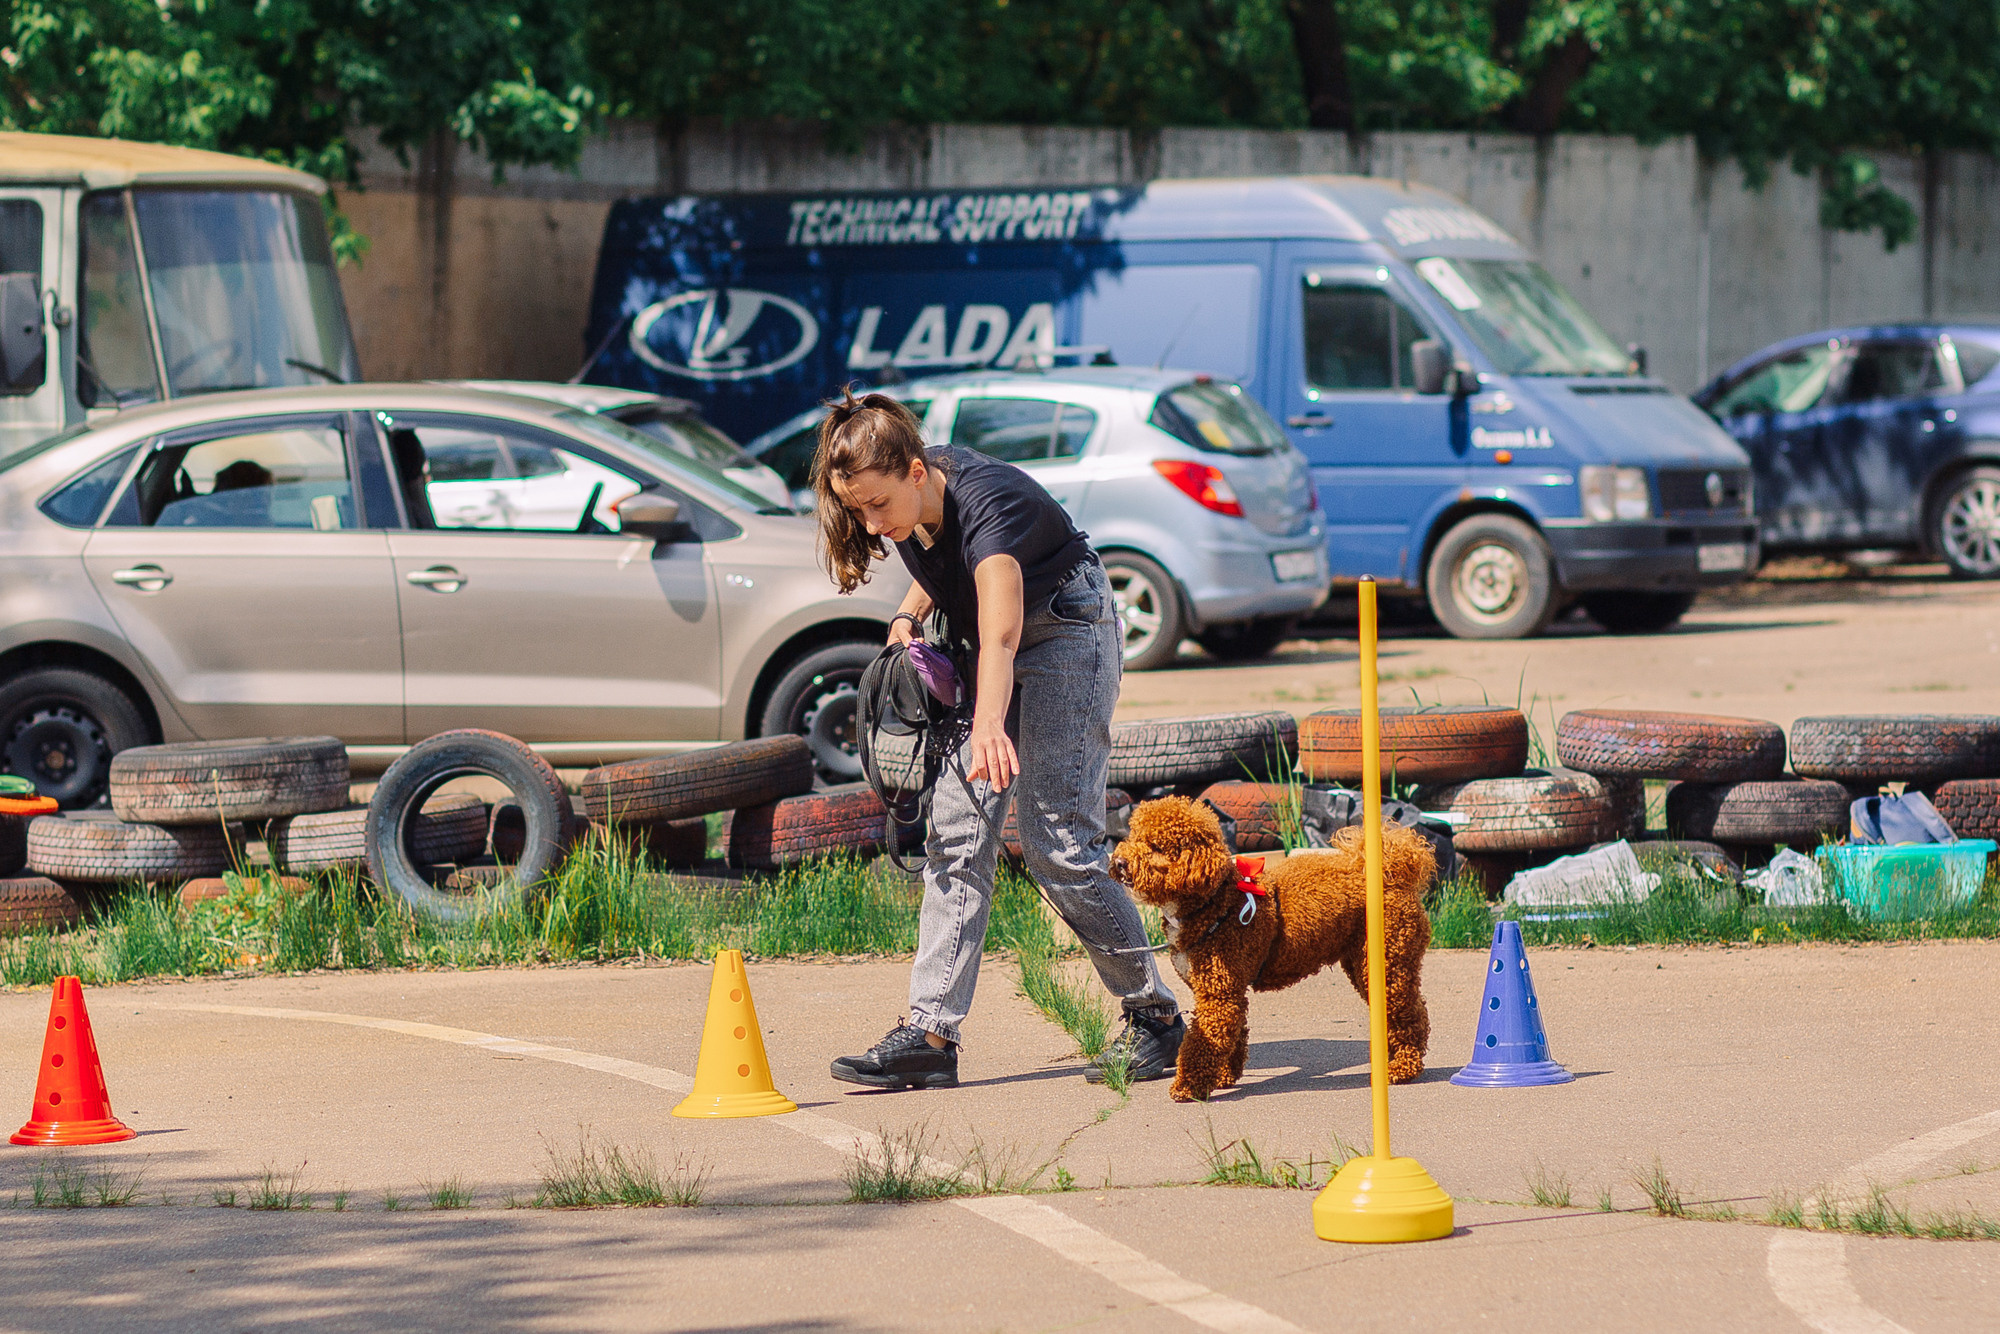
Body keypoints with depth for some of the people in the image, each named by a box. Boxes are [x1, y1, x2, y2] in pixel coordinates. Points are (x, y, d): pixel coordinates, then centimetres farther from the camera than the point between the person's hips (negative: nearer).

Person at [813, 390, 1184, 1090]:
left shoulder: (985, 502, -34)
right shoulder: (909, 503, -10)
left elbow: (1000, 634, -51)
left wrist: (990, 725, -67)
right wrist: (910, 614, -5)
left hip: (1066, 632, -8)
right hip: (975, 655, 8)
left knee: (1057, 839, -13)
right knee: (955, 833, -3)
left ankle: (1157, 1017, -1)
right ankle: (930, 1033, -8)